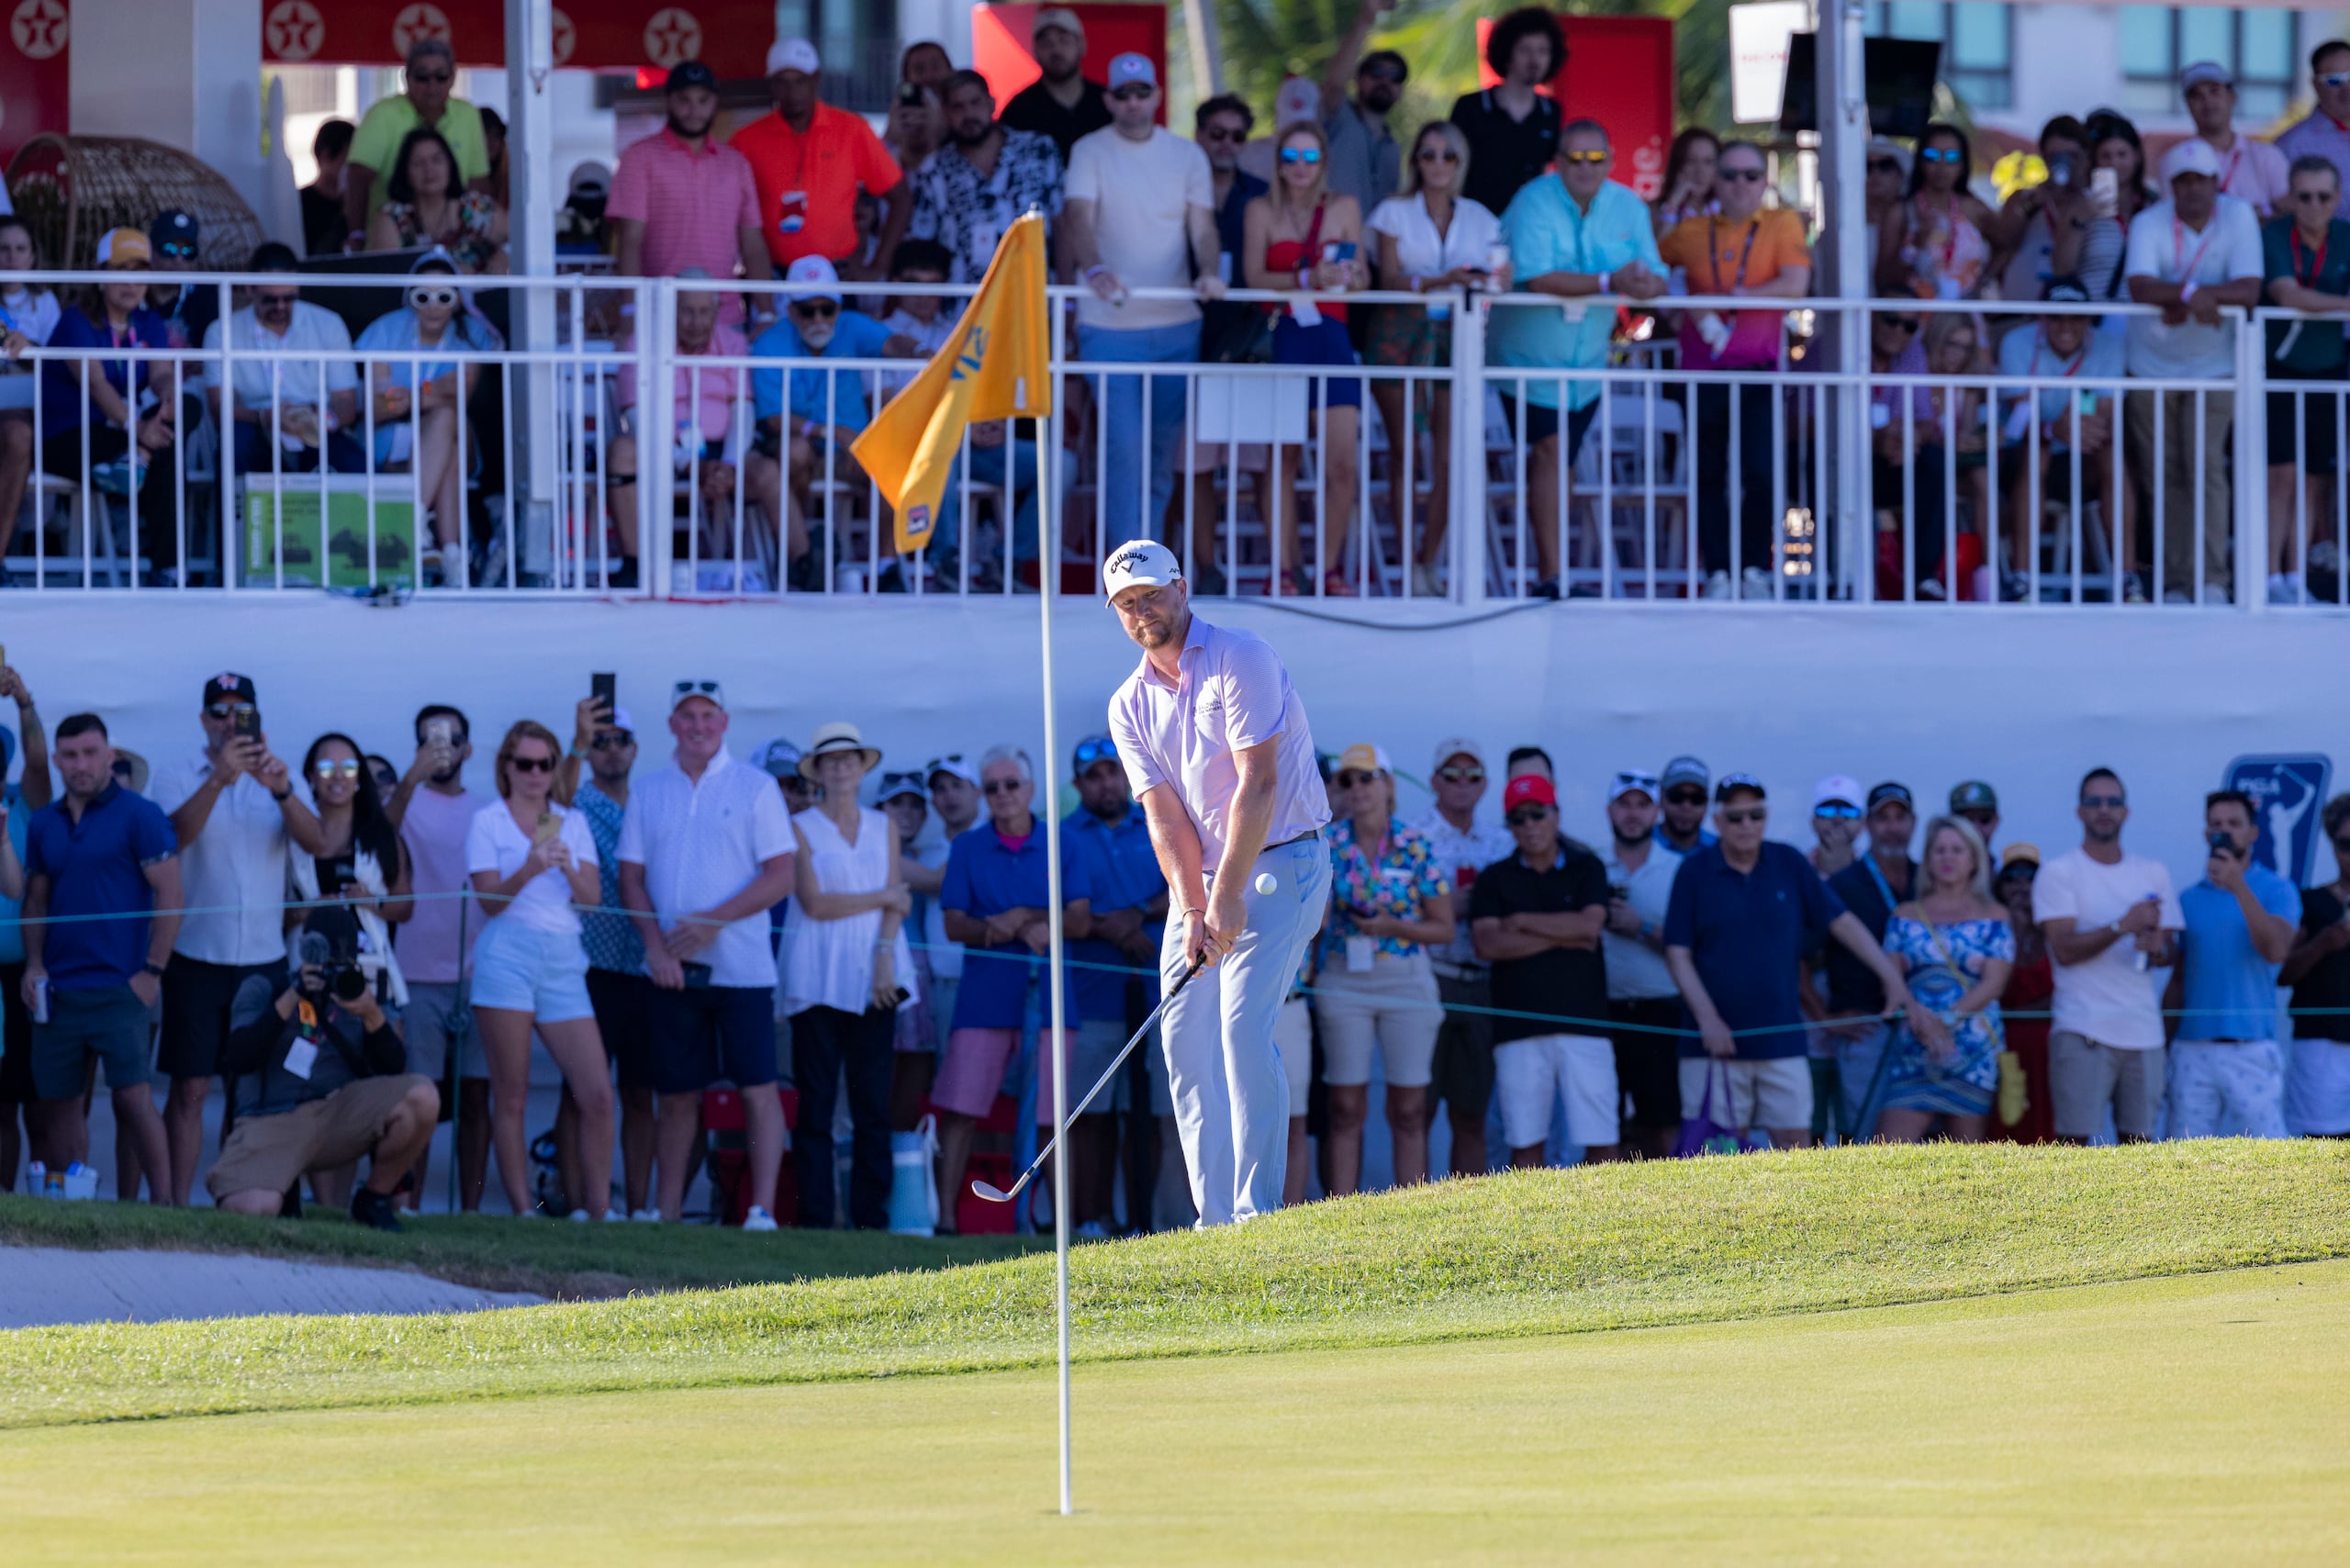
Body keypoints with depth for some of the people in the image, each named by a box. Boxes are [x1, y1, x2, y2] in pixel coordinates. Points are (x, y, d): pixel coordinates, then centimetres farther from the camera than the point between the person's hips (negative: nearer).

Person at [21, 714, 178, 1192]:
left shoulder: (139, 816, -4)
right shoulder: (44, 824, 13)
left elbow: (169, 895, -7)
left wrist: (152, 971, -11)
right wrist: (33, 965, 3)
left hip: (119, 987, -5)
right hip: (58, 988, 6)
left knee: (131, 1095, -11)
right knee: (58, 1103, 6)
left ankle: (163, 1201, -6)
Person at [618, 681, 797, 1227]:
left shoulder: (755, 789, 2)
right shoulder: (648, 793, 11)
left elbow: (781, 876, -4)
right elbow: (632, 879, 9)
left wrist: (712, 922, -13)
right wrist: (656, 946, -6)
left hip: (741, 969, -3)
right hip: (673, 970, 3)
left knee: (758, 1088, -8)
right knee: (677, 1095, 5)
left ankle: (762, 1211, -9)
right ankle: (667, 1213, 9)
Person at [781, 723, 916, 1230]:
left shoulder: (883, 827, 14)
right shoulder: (801, 828, 4)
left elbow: (896, 902, 6)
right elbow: (814, 903, -6)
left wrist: (885, 955, -9)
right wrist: (881, 898, -2)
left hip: (872, 978, 3)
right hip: (818, 977, -3)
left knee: (874, 1104, -2)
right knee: (816, 1105, -5)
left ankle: (871, 1219, -1)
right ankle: (815, 1219, -5)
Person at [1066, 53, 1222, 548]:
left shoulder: (1187, 155, 9)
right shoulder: (1090, 151, 0)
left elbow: (1203, 227, 3)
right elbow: (1078, 220, -13)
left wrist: (1208, 272, -20)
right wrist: (1094, 270, -34)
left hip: (1175, 325, 3)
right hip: (1109, 326, -3)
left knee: (1163, 446, 7)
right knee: (1125, 446, -12)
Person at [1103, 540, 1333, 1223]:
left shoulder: (1242, 659, -10)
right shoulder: (1130, 705, 8)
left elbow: (1257, 785, -17)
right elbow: (1164, 815, -1)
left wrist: (1228, 898, -20)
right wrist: (1192, 911, -15)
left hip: (1278, 864, -7)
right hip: (1200, 881, 7)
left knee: (1242, 1026, -19)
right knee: (1186, 1039, -1)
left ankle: (1258, 1207, -20)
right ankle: (1217, 1216, 2)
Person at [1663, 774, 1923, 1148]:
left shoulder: (1790, 864, 6)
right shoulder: (1695, 872, -1)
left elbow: (1843, 923, 10)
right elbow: (1678, 953, -3)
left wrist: (1893, 979, 3)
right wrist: (1707, 1018, -15)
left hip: (1782, 1041, 2)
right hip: (1715, 1044, -2)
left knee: (1794, 1143, -2)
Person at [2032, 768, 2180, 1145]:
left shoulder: (2153, 874, 16)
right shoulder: (2059, 873, 2)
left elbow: (2169, 953, 15)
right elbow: (2064, 949, -9)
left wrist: (2157, 949, -10)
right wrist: (2123, 926, -20)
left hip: (2143, 1029, 4)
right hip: (2083, 1029, -4)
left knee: (2138, 1139, 2)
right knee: (2074, 1140, -10)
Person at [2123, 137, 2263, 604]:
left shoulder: (2238, 218, -8)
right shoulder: (2150, 224, -9)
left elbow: (2249, 291, -18)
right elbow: (2140, 286, -24)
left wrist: (2185, 296, -28)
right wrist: (2191, 293, -38)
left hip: (2213, 367, -1)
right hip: (2153, 365, 1)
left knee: (2205, 465, -13)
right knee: (2164, 475, 1)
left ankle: (2212, 579, -11)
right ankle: (2176, 582, 8)